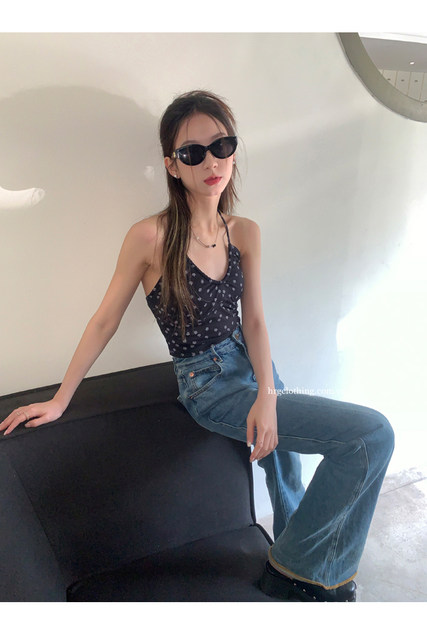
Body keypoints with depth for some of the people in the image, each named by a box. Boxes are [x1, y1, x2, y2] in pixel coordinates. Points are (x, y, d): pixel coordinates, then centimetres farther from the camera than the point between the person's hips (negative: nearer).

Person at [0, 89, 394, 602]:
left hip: (253, 364, 6)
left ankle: (296, 570, 56)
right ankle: (297, 569, 5)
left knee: (284, 470, 25)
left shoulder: (245, 233, -1)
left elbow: (253, 319, -1)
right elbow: (105, 321, -9)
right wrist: (59, 401, -2)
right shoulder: (151, 237, -18)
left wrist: (267, 395, -16)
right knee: (373, 434, -15)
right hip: (209, 385, -6)